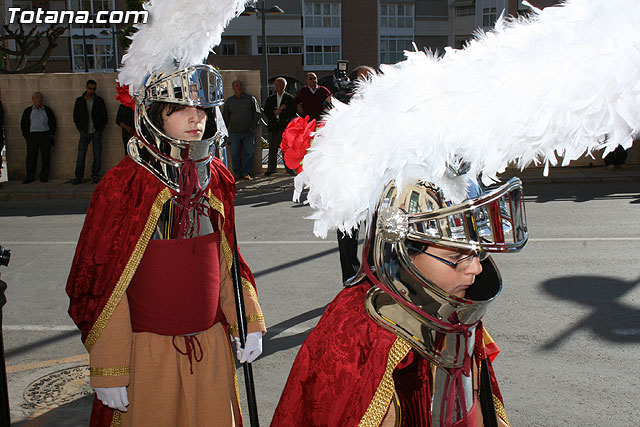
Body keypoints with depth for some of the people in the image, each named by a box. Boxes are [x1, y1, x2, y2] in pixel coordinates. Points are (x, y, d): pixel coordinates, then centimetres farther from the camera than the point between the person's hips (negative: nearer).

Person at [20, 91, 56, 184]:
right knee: (31, 157, 0)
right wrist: (26, 136, 3)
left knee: (46, 157, -1)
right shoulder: (27, 111, 12)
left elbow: (53, 123, 12)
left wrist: (51, 135, 2)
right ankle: (29, 177, 8)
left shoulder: (48, 110, 11)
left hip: (45, 135, 0)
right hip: (32, 136, 0)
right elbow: (23, 124, 12)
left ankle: (44, 176, 8)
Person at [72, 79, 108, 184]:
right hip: (84, 132, 0)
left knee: (97, 155, 0)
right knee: (81, 155, -3)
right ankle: (78, 177, 3)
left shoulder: (99, 100, 6)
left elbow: (104, 116, 8)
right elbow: (75, 116, 12)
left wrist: (100, 129, -1)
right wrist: (80, 129, 3)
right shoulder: (79, 100, 8)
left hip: (96, 132, 0)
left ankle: (95, 176, 10)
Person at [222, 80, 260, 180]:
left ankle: (247, 173, 6)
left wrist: (253, 126, -2)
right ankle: (238, 173, 9)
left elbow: (257, 113, 7)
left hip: (248, 132, -1)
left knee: (249, 153, -1)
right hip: (234, 133, 1)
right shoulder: (229, 101, 12)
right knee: (235, 154, 1)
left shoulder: (251, 99, 7)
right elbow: (225, 116, 18)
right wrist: (228, 129, 10)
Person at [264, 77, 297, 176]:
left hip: (285, 126, -3)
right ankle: (271, 168, 10)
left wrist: (280, 111, -11)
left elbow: (293, 112, -6)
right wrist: (275, 112, -13)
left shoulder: (290, 98, 5)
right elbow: (266, 112, 4)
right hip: (273, 127, 3)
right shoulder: (270, 99, 15)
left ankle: (289, 168, 7)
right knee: (272, 148, 3)